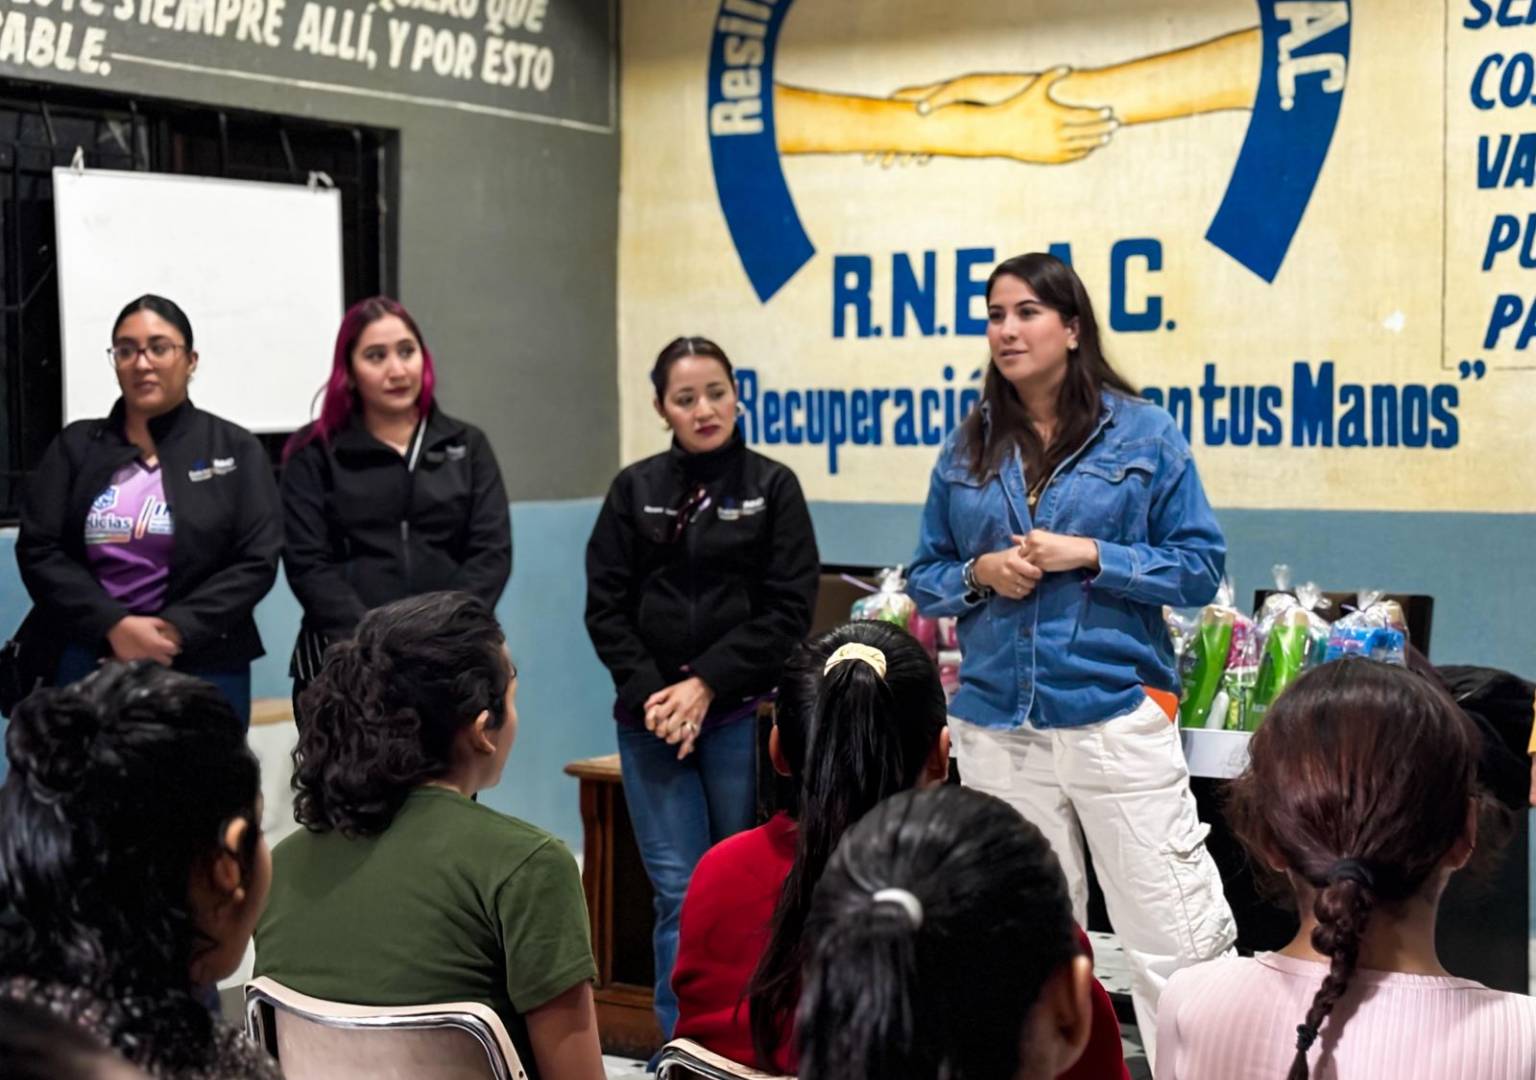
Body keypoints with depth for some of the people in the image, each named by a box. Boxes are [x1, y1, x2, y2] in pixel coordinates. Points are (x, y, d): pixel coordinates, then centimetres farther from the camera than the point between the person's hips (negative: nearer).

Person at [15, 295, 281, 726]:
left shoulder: (236, 449, 5)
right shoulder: (76, 446, 10)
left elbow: (257, 561, -2)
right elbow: (38, 550, 2)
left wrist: (175, 629, -14)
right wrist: (114, 625, -12)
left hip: (203, 667, -1)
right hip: (86, 665, 1)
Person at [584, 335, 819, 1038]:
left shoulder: (772, 487, 2)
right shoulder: (634, 489, 8)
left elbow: (789, 610, -4)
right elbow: (606, 605, 4)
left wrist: (708, 685, -11)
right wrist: (648, 693, -9)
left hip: (742, 715, -1)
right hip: (651, 716, 1)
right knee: (678, 894, -2)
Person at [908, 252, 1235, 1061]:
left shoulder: (1144, 433, -1)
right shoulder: (967, 448, 9)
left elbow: (1200, 567, -2)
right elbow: (924, 578, 14)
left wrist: (1090, 556, -14)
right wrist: (980, 573, -7)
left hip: (1117, 716, -3)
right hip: (995, 728, 4)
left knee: (1175, 940, -4)